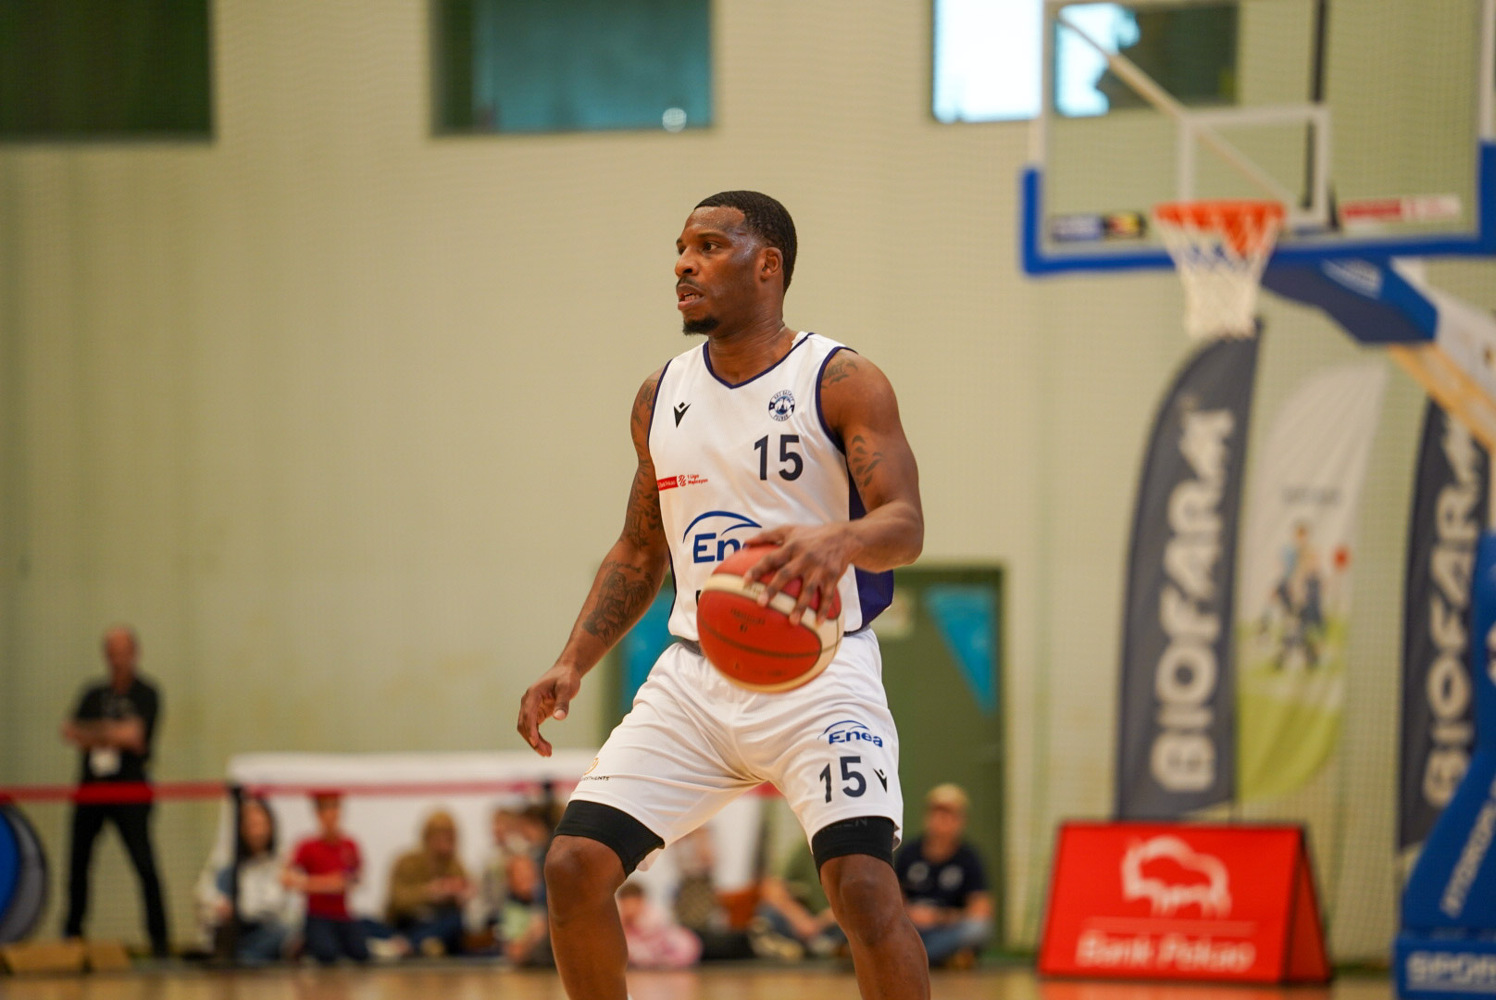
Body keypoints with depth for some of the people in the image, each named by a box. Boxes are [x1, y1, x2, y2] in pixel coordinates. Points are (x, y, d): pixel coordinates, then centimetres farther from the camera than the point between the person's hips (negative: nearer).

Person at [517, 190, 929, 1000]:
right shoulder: (660, 399, 11)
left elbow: (905, 526, -16)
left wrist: (838, 540, -40)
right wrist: (572, 665, 8)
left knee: (863, 886, -21)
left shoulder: (842, 383, -6)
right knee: (573, 866, -5)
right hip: (694, 677, 5)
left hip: (817, 672, -5)